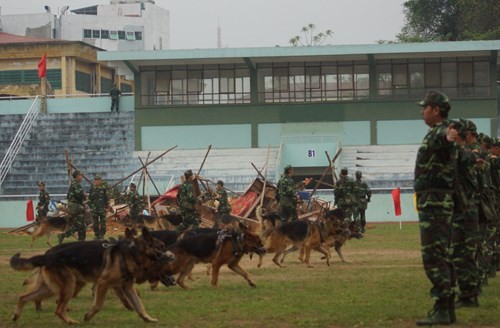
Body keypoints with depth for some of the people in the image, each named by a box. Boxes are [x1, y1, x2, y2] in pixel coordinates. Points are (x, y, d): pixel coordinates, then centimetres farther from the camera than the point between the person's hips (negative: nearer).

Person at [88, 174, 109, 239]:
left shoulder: (103, 188, 0)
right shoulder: (92, 188, 3)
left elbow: (106, 198, 4)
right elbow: (90, 198, 8)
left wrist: (106, 206, 1)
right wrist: (90, 206, 3)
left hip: (102, 208, -1)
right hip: (94, 209, 1)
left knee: (103, 222, -3)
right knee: (95, 223, 5)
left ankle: (102, 235, 2)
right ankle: (96, 235, 12)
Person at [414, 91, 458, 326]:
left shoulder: (439, 132, -17)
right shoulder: (437, 134, 14)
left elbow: (439, 142, -45)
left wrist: (447, 139, -66)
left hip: (434, 202, -11)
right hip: (439, 201, 11)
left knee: (433, 256, -12)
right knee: (441, 256, 14)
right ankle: (448, 308, 18)